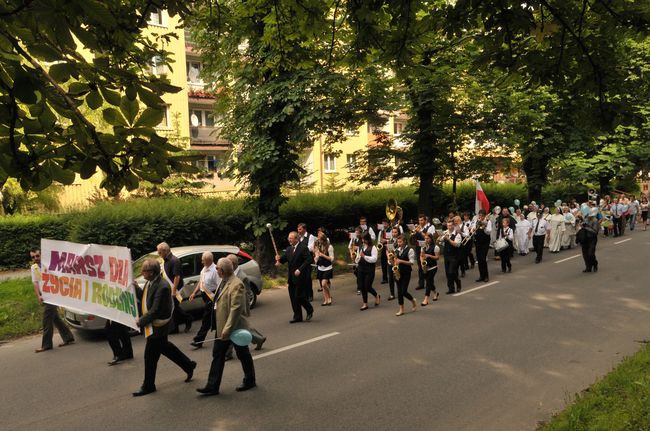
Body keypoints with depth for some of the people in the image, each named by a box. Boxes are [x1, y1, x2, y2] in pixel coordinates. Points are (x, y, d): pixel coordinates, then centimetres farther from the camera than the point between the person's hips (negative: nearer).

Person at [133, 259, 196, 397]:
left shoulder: (162, 287, -28)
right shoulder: (150, 282, 0)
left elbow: (155, 310, -27)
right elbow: (146, 298, 11)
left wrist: (141, 321, -16)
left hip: (157, 326, -9)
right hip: (152, 324, 9)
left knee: (150, 355, 3)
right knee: (164, 347, 23)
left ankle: (148, 386, 20)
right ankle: (188, 365, 38)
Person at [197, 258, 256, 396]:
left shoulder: (236, 285, -23)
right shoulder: (224, 282, 6)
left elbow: (236, 309, -28)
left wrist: (227, 329, -27)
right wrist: (221, 328, 16)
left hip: (235, 328, -9)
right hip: (223, 328, 9)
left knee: (243, 355, 10)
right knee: (217, 355, 10)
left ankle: (250, 381, 28)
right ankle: (212, 386, 17)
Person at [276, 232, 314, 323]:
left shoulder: (303, 248, -10)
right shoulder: (289, 249, 13)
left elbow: (309, 260, -16)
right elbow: (284, 258, 11)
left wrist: (300, 269, -22)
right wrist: (279, 259, -12)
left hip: (300, 277, -7)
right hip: (291, 277, 7)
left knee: (299, 296, -8)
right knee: (293, 297, 9)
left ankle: (309, 310, 17)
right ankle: (297, 316, 19)